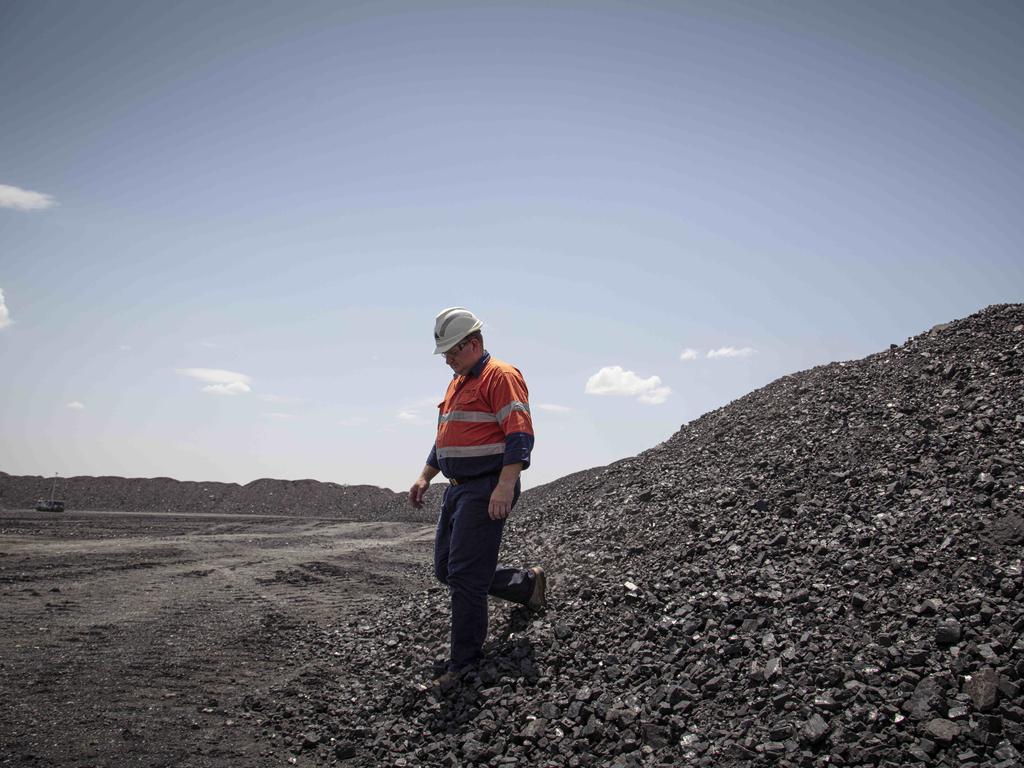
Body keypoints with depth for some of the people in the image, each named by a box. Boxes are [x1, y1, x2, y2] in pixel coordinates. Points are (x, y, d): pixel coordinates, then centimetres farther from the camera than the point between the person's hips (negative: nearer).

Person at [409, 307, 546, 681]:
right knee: (446, 570, 13)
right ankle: (527, 584, 28)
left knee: (465, 576, -8)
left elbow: (520, 435, -20)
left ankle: (464, 664, 5)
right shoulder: (457, 383, 19)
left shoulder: (501, 376, -11)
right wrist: (424, 478, 18)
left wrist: (504, 487, -27)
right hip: (458, 489, 10)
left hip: (486, 490, -10)